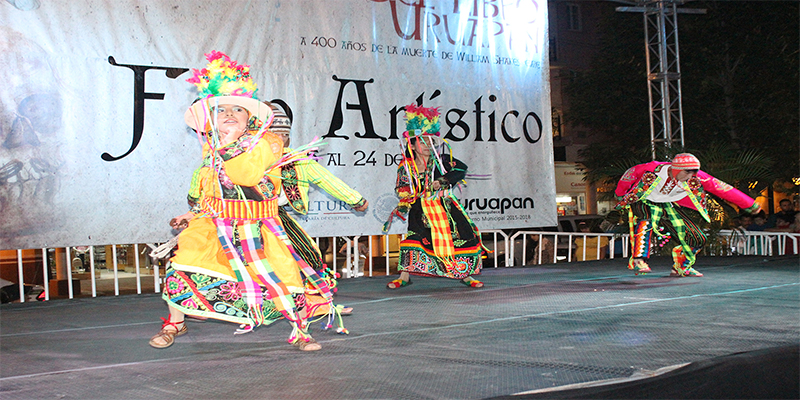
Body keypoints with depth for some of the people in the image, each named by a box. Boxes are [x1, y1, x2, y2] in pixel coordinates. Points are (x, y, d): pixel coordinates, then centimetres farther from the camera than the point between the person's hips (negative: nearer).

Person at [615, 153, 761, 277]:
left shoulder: (696, 177, -23)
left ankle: (681, 267, 18)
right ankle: (638, 260, -35)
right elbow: (630, 174, -12)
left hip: (668, 205, 4)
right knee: (645, 221, -40)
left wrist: (749, 205, -12)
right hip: (644, 202, -4)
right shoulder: (653, 169, -30)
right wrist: (619, 194, 3)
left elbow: (722, 188, -17)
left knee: (697, 239, -4)